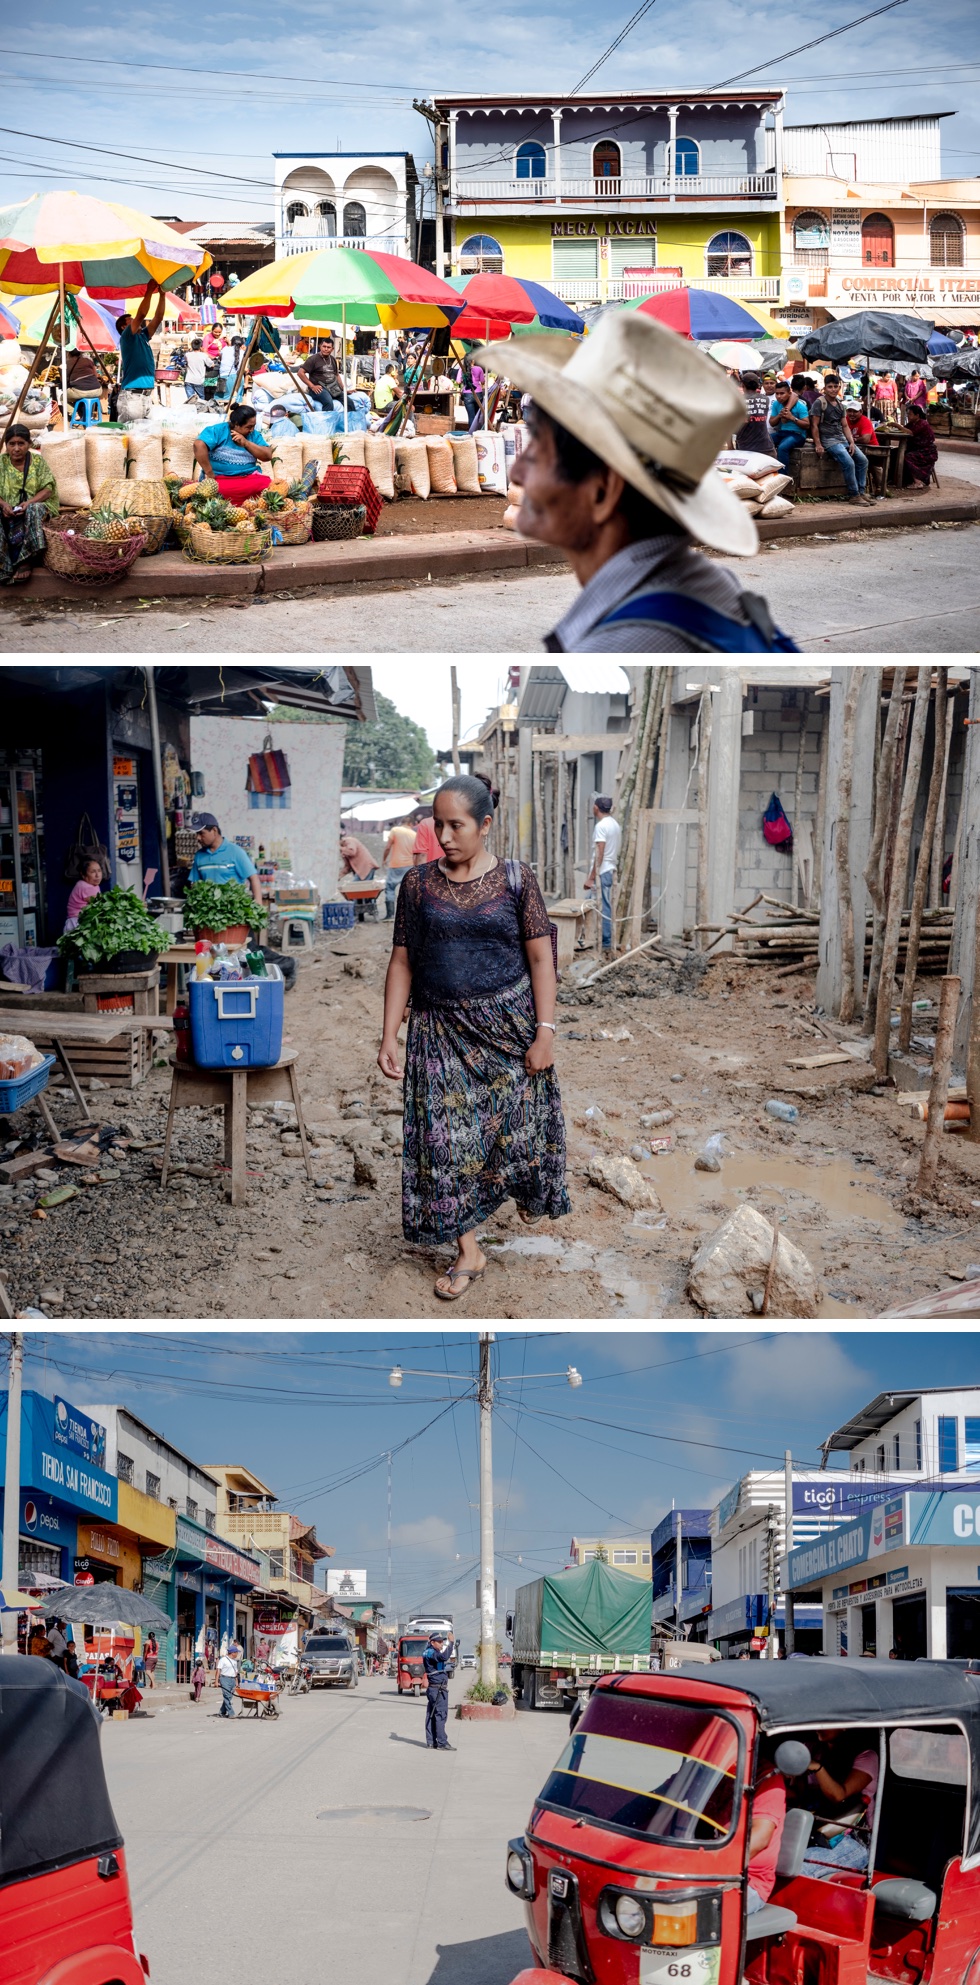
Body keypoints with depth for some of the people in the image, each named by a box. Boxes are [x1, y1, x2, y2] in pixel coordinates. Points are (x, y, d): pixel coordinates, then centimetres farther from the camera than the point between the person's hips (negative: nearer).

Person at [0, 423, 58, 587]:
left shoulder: (38, 460, 2)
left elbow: (48, 489, -5)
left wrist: (29, 503, -23)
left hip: (35, 506, -1)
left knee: (32, 512, -37)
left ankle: (25, 562, -34)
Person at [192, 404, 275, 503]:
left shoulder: (253, 435, 14)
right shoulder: (218, 430, -3)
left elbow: (268, 455, 5)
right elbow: (199, 445, -18)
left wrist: (246, 443, -9)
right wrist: (210, 475, -20)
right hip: (221, 479, -4)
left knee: (267, 483, -23)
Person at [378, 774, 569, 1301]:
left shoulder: (515, 878, -4)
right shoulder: (417, 884, 1)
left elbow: (541, 958, -4)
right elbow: (402, 962, 3)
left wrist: (544, 1031, -10)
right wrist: (389, 1036, -2)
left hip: (509, 1022, -1)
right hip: (442, 1032, 1)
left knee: (517, 1121, 7)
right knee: (447, 1135, 0)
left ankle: (529, 1192, 42)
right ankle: (469, 1253, 11)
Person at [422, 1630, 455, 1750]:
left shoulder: (430, 1652, 17)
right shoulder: (431, 1653, -16)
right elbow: (443, 1657, -32)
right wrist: (446, 1647, -19)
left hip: (432, 1689, 11)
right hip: (438, 1689, -11)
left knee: (431, 1715, 11)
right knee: (440, 1714, -9)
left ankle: (431, 1742, 15)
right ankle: (442, 1743, -10)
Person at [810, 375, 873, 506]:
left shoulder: (840, 404, 16)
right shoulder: (819, 403, -6)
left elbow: (845, 426, 15)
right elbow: (814, 425, -11)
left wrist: (851, 442, 1)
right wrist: (818, 445, -19)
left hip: (842, 438, 8)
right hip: (828, 440, -8)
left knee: (863, 460, -4)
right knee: (849, 463, -24)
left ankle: (860, 492, 3)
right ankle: (853, 495, -15)